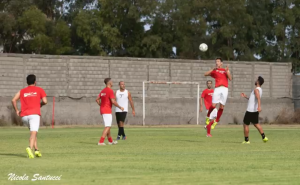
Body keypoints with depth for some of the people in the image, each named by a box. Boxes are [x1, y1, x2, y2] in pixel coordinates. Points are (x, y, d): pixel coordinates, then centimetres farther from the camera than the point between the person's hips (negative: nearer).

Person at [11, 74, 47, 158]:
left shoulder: (22, 91, 17)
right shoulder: (39, 90, 11)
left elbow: (13, 100, 5)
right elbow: (45, 101, 2)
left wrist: (16, 110, 13)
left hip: (24, 116, 4)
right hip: (34, 114, -4)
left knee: (33, 132, 22)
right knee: (33, 133, -16)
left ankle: (36, 149, 10)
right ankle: (30, 148, -41)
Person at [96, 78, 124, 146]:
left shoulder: (103, 91, 12)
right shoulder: (110, 91, -15)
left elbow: (97, 99, 16)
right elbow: (113, 101, -21)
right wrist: (120, 107, -10)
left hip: (102, 110, 9)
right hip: (107, 111, -9)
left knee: (108, 126, 20)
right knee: (108, 127, -9)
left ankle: (110, 141, 32)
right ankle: (101, 142, -19)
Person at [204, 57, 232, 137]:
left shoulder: (225, 70, 16)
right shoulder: (215, 71, 16)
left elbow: (230, 78, 5)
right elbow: (206, 74, 6)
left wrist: (227, 71, -9)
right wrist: (214, 69, -3)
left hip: (224, 89, 1)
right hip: (217, 89, -1)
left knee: (221, 106, -2)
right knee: (213, 105, -13)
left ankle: (217, 120, 8)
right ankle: (208, 116, 12)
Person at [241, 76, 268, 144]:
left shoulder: (256, 89, -15)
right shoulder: (260, 90, 15)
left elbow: (258, 98, -33)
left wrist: (259, 106, -47)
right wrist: (245, 97, 26)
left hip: (250, 110, -9)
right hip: (255, 110, 9)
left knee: (246, 124, 2)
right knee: (256, 123, 20)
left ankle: (246, 140, 4)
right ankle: (264, 137, 13)